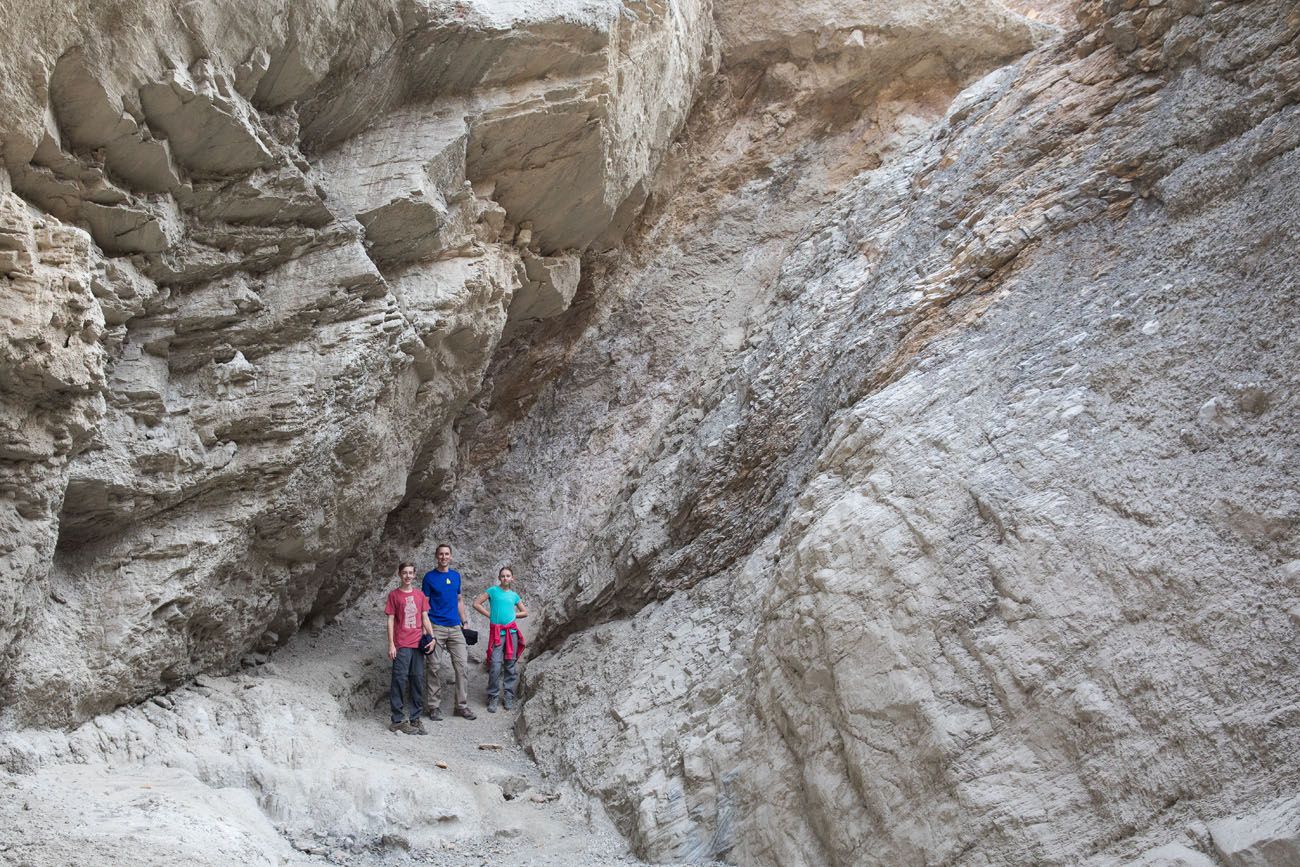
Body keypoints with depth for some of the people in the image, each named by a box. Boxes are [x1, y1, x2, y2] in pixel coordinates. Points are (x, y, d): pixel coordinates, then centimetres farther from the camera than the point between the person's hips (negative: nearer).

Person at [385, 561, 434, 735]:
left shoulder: (420, 596, 12)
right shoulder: (394, 595, 2)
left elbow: (425, 619, 13)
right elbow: (390, 620, 0)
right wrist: (391, 644, -6)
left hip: (418, 644, 4)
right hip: (401, 645, -4)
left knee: (418, 680, 5)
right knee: (400, 680, -5)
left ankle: (415, 718, 13)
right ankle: (398, 720, -1)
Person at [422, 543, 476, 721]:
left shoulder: (456, 576, 12)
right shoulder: (429, 577, -1)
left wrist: (464, 622, 14)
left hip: (455, 627, 4)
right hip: (436, 628, -4)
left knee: (462, 666, -1)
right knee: (435, 668, 0)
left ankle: (462, 706, 6)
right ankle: (434, 706, 9)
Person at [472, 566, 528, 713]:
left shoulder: (514, 595, 12)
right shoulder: (493, 591, 3)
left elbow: (525, 612, 21)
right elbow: (476, 604, -1)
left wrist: (513, 614, 5)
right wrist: (490, 615, -2)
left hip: (511, 631, 3)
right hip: (496, 632, -3)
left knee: (510, 665, 6)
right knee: (495, 666, -8)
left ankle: (509, 697, 15)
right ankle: (493, 698, 2)